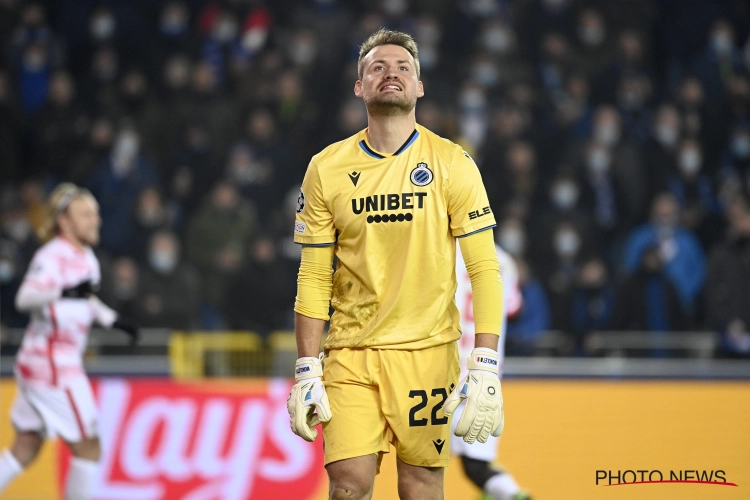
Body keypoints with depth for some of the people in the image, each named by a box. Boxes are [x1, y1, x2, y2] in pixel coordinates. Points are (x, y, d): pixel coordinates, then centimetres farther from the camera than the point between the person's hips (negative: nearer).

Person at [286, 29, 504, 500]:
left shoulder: (452, 164, -2)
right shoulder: (327, 169, 3)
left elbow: (485, 270, -4)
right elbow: (314, 278, 7)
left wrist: (486, 369, -12)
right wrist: (306, 373, 1)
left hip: (427, 350, -1)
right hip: (350, 352, 1)